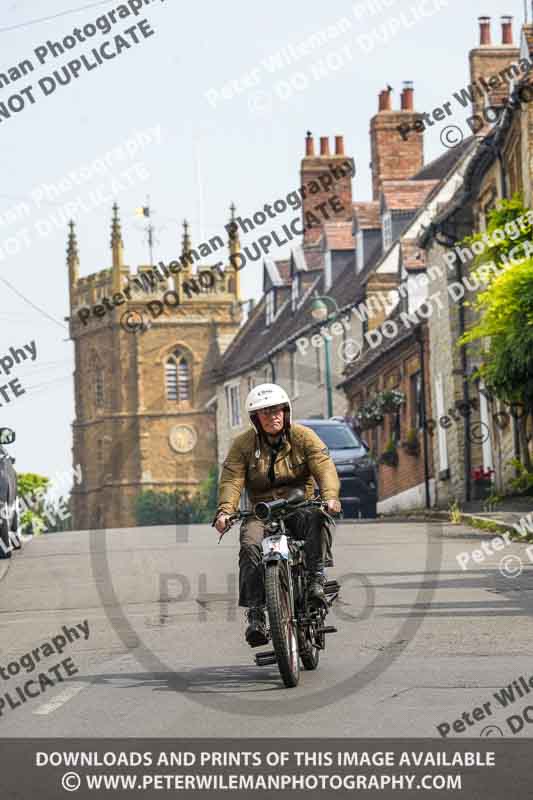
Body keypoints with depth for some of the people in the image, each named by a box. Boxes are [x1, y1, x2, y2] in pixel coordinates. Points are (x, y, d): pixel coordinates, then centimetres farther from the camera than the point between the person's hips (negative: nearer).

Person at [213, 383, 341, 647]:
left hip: (299, 506, -1)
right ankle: (255, 614, -27)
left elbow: (324, 467, -11)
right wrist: (225, 511, -26)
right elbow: (231, 479, -6)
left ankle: (317, 578, -30)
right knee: (250, 546, -29)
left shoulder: (304, 437, 2)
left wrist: (330, 496, -32)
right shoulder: (243, 444, 5)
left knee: (316, 519, -36)